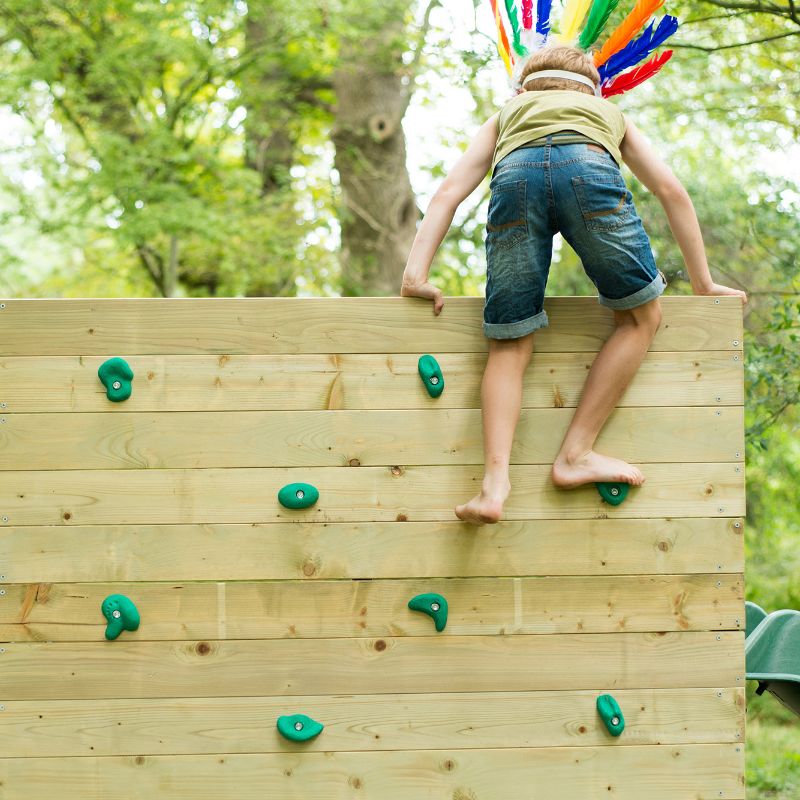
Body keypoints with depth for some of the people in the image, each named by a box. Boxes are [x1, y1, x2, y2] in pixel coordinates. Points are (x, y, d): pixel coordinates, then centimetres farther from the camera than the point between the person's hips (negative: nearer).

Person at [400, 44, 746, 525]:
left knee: (510, 345, 9)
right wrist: (703, 284, 35)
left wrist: (416, 275, 22)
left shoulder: (507, 114, 43)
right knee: (642, 316, 17)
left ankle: (496, 481, -11)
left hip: (515, 175, 1)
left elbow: (450, 191, 29)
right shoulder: (610, 113, 43)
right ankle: (576, 455, 10)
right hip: (589, 167, -1)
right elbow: (672, 191, 33)